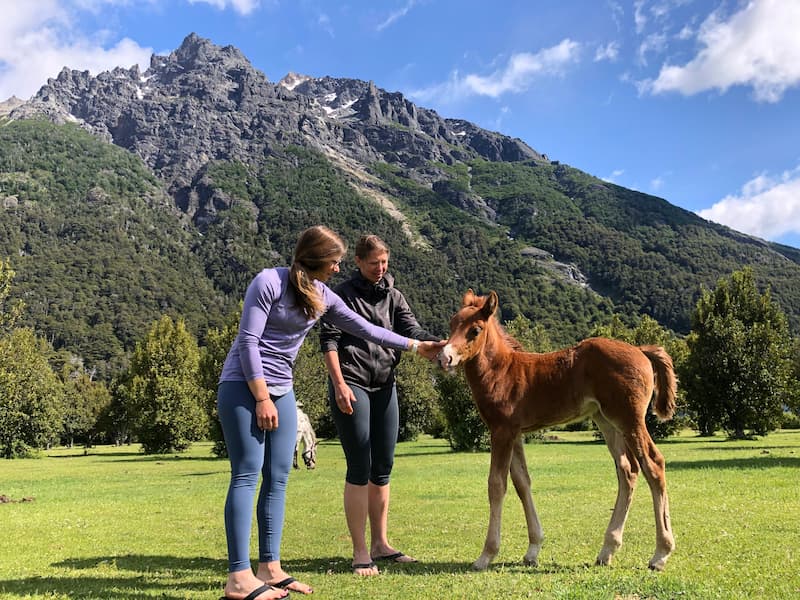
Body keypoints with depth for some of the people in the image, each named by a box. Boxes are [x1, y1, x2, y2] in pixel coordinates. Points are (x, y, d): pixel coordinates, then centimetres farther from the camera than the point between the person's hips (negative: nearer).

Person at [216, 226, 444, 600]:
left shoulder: (323, 297, 8)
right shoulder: (269, 281, -13)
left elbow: (365, 330, 16)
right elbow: (248, 341, -15)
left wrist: (415, 346, 19)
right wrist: (262, 398, -18)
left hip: (282, 391, 8)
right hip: (243, 386, -7)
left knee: (278, 478, 5)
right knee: (248, 474, -11)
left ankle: (270, 568, 12)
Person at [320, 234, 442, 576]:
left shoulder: (393, 297, 12)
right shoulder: (343, 295, -2)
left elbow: (412, 331, -2)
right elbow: (329, 341, -7)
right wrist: (339, 384, -17)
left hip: (384, 386, 6)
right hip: (351, 385, -6)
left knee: (383, 468, 9)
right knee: (360, 468, -6)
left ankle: (380, 544, 20)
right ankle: (360, 552, 2)